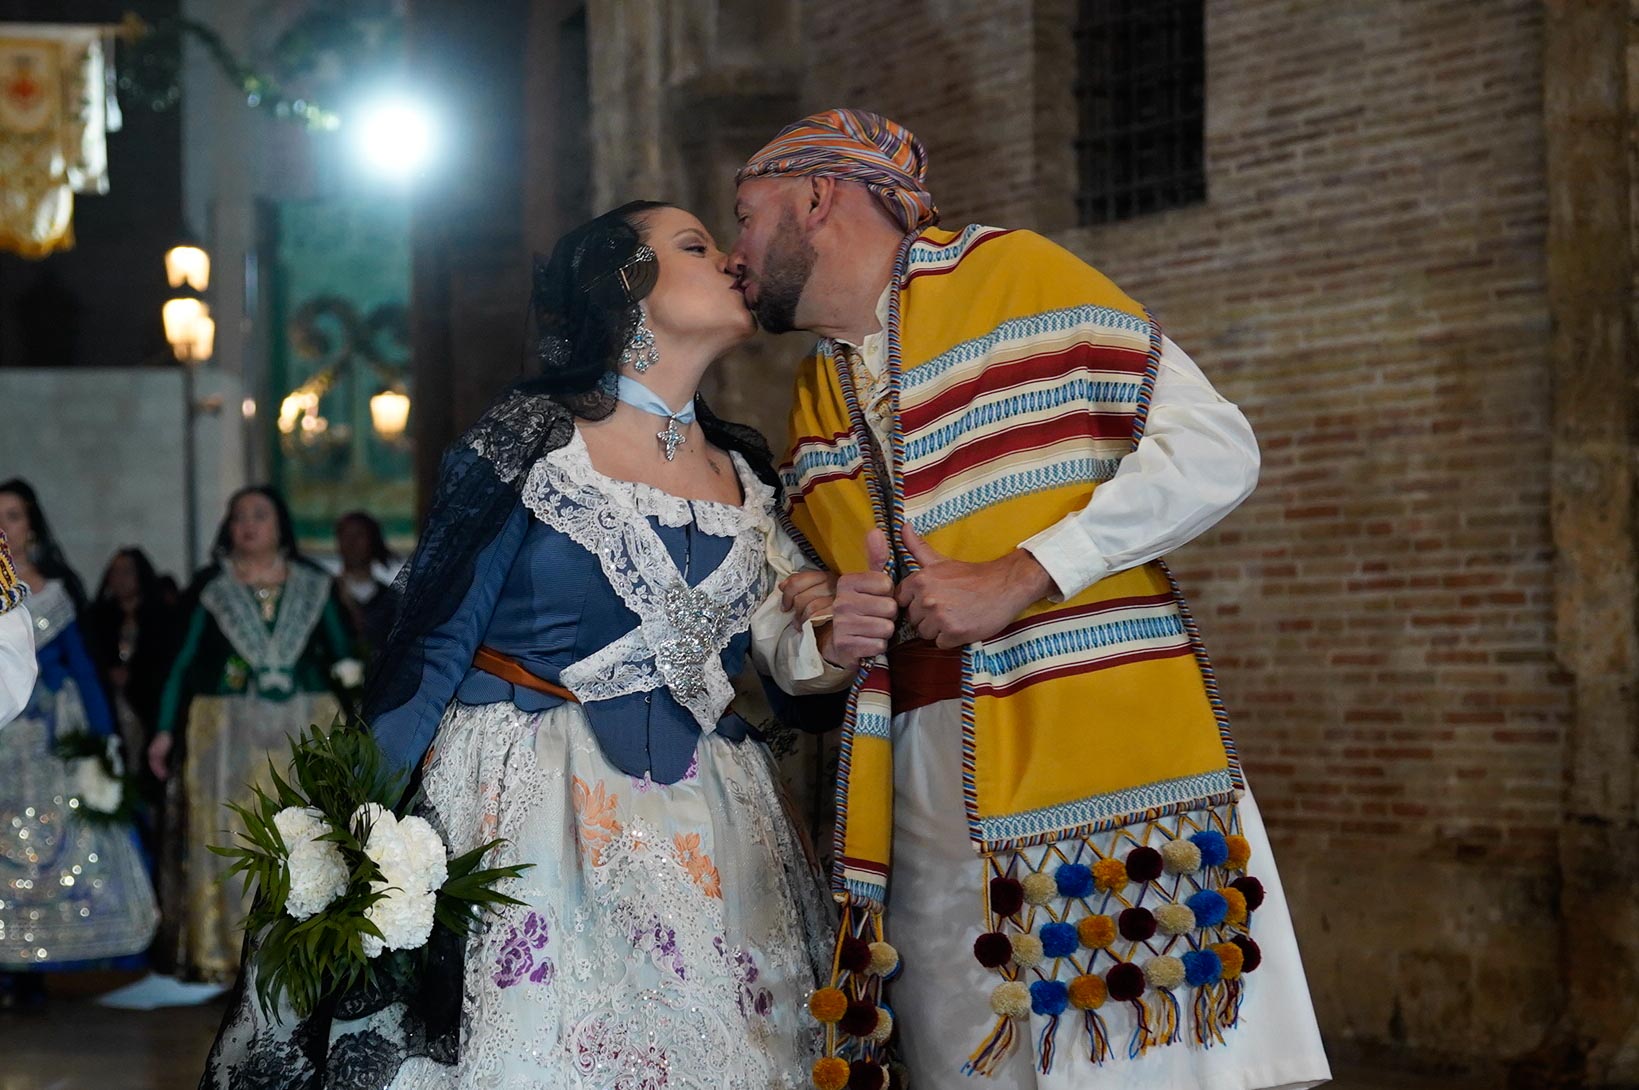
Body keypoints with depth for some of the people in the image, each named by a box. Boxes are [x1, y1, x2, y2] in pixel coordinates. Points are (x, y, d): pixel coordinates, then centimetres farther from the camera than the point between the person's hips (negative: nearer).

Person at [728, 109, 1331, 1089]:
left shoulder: (1015, 275, 1)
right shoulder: (814, 403, 20)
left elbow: (1217, 449, -8)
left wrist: (1020, 578, -15)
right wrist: (839, 631, 5)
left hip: (1105, 745, -6)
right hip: (927, 794, 6)